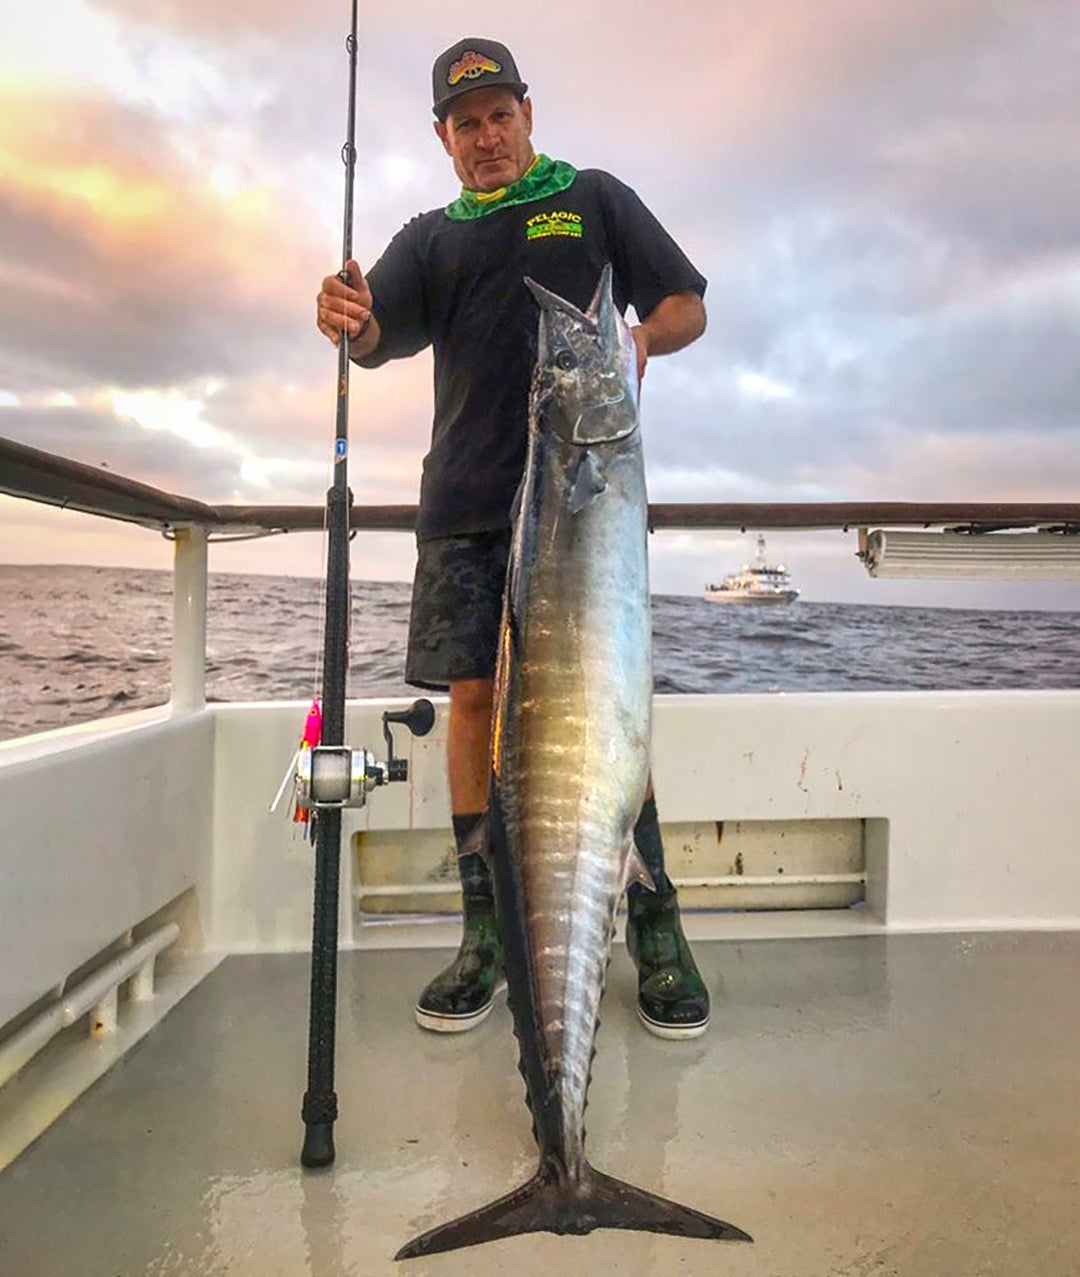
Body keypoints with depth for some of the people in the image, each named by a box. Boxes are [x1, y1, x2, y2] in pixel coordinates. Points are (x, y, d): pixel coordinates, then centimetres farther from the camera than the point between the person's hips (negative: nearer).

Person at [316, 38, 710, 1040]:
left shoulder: (594, 198, 19)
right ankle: (487, 929, 9)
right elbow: (379, 336, 6)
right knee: (473, 696, -2)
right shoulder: (430, 236, 23)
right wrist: (349, 322, -18)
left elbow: (688, 307, 15)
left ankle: (653, 923, 4)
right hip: (465, 498, 3)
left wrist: (641, 336, -8)